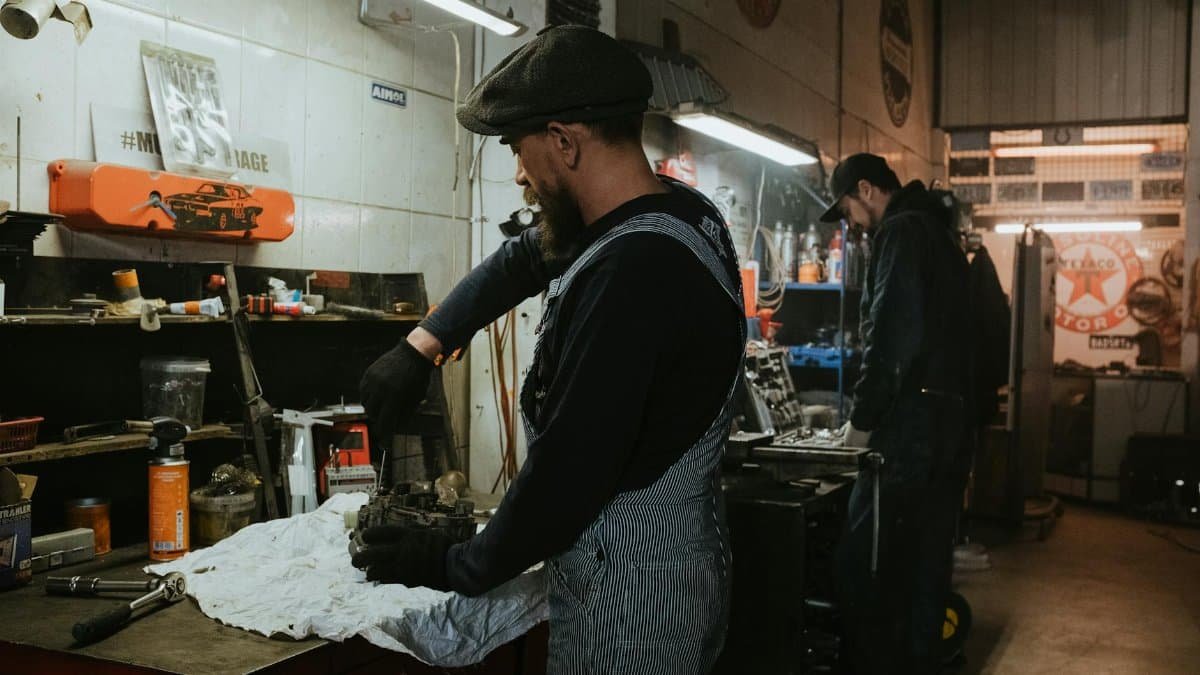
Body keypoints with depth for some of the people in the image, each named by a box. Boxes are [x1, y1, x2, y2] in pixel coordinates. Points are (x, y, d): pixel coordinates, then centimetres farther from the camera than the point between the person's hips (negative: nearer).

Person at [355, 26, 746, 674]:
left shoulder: (628, 275, -29)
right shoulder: (677, 207, 1)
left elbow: (565, 477, -25)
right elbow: (520, 260, 15)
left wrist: (453, 568, -10)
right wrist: (419, 347, 7)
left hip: (629, 603, -9)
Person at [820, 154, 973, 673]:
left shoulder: (901, 232, -7)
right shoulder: (938, 234, 22)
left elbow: (891, 334, -19)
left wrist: (862, 418, -11)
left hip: (912, 423, -10)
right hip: (952, 418, 10)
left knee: (862, 563, -8)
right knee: (926, 562, 13)